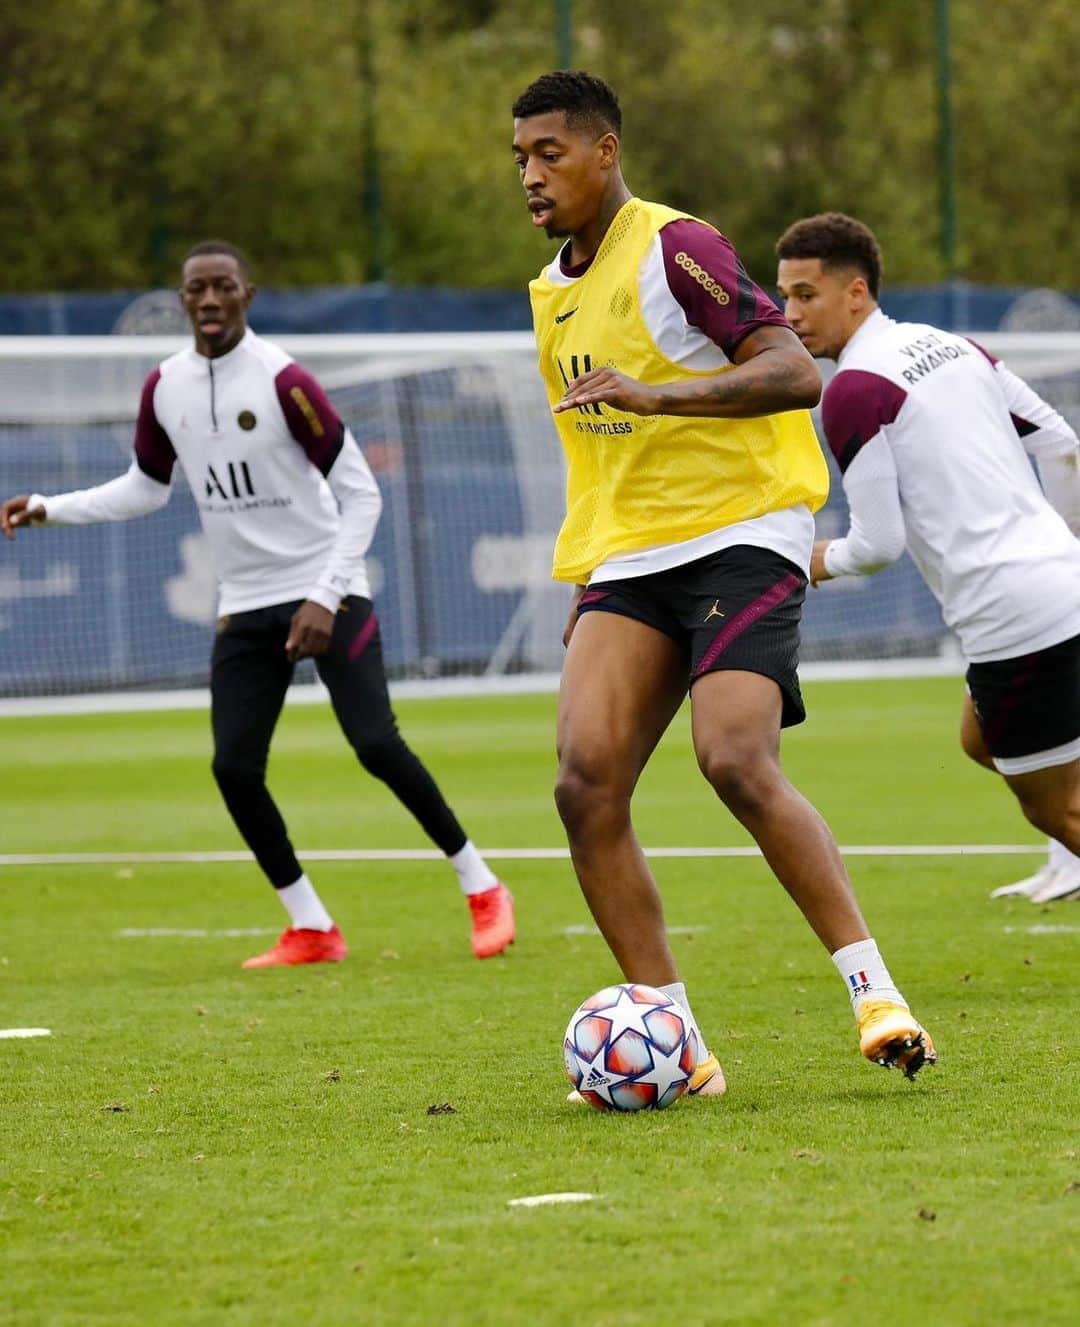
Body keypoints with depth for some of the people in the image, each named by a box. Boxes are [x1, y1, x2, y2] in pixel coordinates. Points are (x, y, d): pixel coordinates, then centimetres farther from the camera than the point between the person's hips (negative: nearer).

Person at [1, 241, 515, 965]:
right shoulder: (165, 388, 2)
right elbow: (146, 488, 18)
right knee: (234, 767, -4)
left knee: (377, 746, -14)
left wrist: (325, 599, -19)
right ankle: (311, 929, 9)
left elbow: (361, 492, -13)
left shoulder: (282, 380, -16)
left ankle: (483, 890, 3)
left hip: (327, 592, -6)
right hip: (246, 603, 6)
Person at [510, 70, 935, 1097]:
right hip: (631, 557, 7)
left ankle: (874, 991, -14)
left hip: (743, 536, -7)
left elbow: (795, 373, -21)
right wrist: (582, 584, 25)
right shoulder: (553, 289, 17)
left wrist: (652, 392, -32)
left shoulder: (671, 248, -9)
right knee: (585, 779, -13)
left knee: (736, 763, -25)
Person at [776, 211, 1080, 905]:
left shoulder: (853, 391, -11)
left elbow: (880, 543, -11)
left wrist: (825, 561, 11)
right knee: (982, 737, 28)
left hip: (1015, 614, -9)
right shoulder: (954, 346, 13)